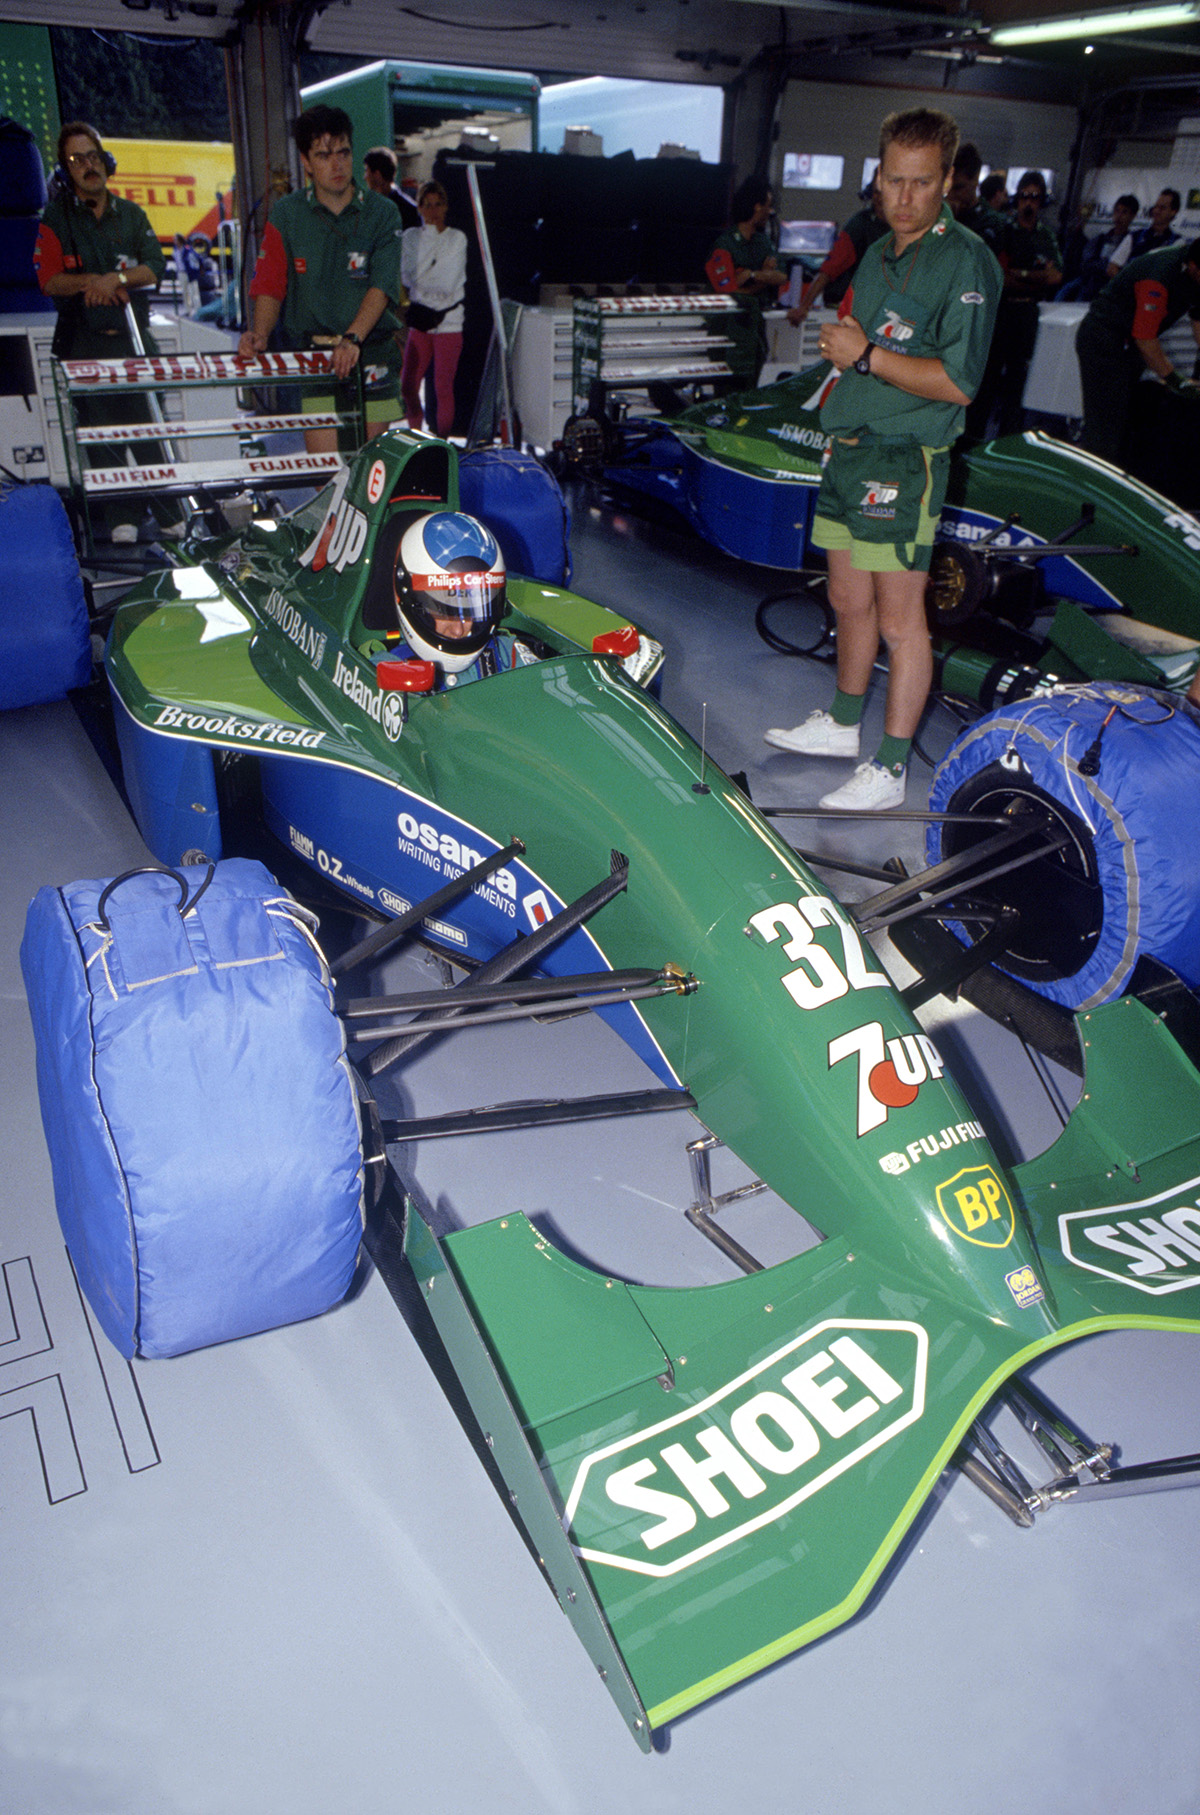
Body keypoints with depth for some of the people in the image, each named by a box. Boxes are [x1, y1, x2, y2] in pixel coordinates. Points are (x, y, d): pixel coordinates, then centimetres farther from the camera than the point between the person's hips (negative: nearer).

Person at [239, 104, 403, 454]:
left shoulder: (381, 213, 4)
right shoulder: (286, 214, 7)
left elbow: (381, 287, -8)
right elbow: (269, 286, 7)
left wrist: (352, 339, -24)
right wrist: (260, 335, -13)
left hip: (371, 355, 0)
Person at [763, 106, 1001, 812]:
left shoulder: (966, 261, -11)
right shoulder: (877, 255, 17)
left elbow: (957, 382, -18)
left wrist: (866, 355, -17)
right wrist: (838, 345, 12)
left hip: (905, 462, -8)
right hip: (851, 450, 9)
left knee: (900, 620, -5)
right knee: (849, 600, 17)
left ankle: (891, 768, 1)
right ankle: (844, 723, 33)